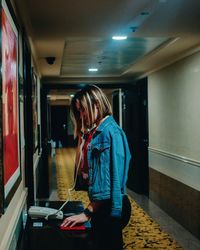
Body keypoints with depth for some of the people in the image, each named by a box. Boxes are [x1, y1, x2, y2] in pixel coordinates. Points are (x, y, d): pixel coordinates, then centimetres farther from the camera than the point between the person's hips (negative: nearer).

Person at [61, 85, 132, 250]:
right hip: (102, 207, 9)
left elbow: (107, 178, -21)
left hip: (110, 208, -9)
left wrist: (88, 213, -19)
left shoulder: (110, 132, -18)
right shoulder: (97, 131, 10)